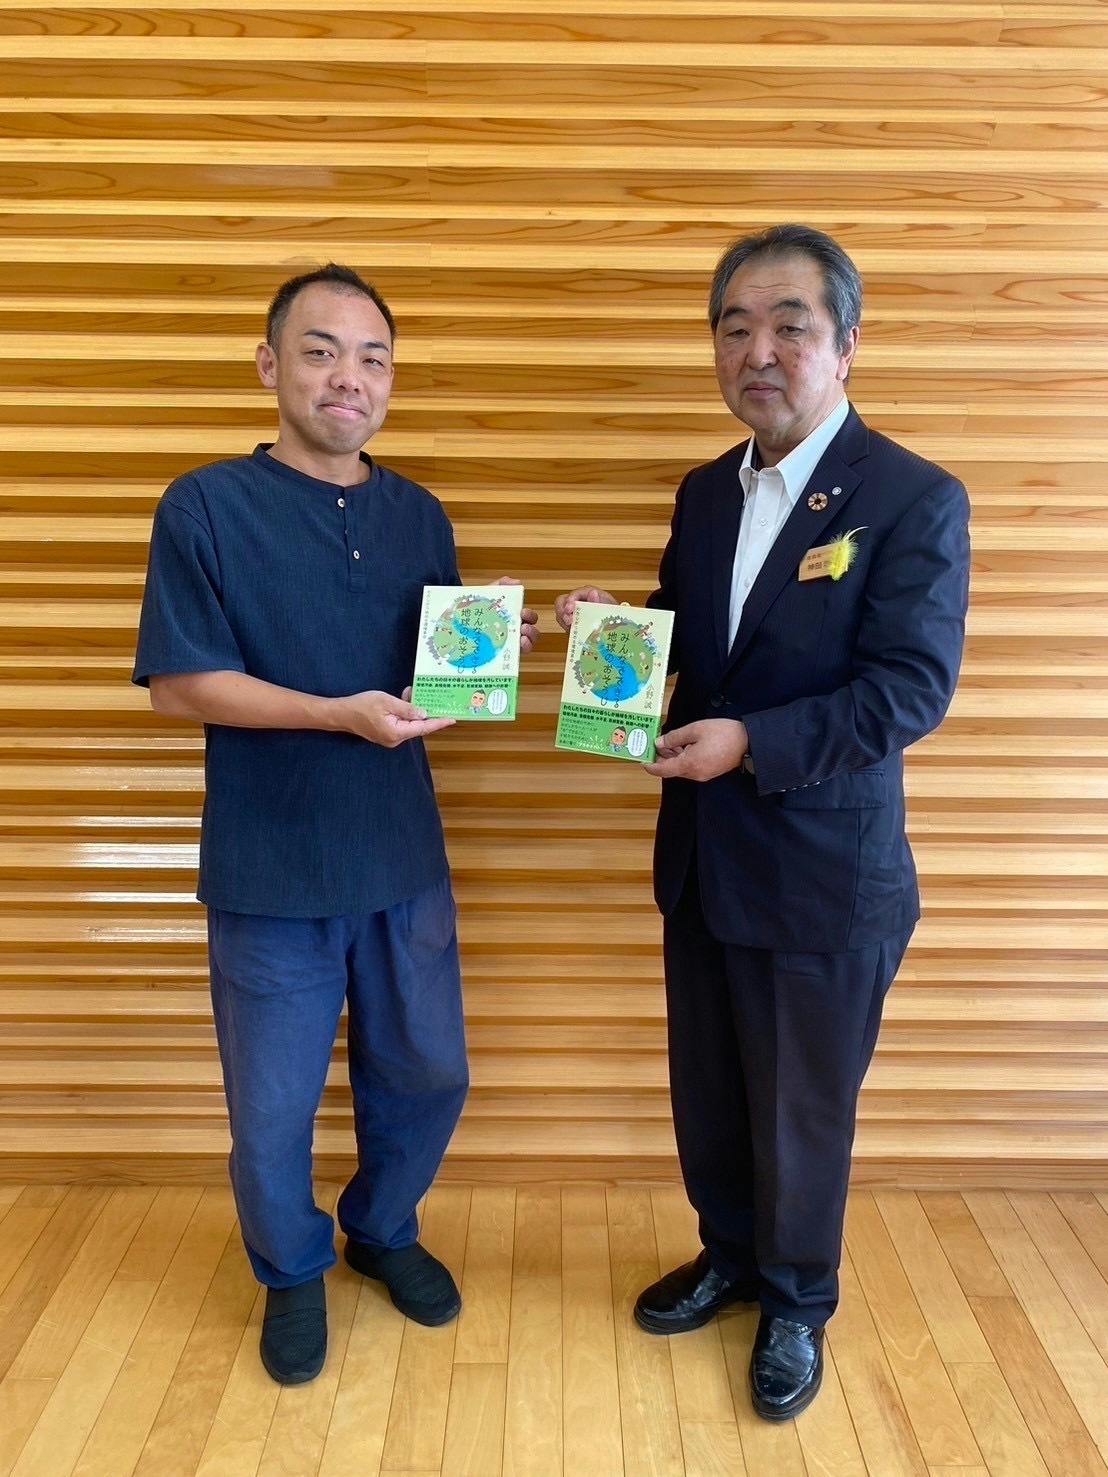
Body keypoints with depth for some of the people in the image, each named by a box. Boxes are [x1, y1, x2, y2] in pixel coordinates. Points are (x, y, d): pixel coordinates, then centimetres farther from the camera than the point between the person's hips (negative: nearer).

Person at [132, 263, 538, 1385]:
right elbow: (177, 684, -13)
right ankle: (292, 1272, 40)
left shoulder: (419, 517, 6)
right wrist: (342, 715, -22)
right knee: (272, 1111, 11)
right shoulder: (206, 506, -8)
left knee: (425, 1076, 17)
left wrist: (500, 647, -11)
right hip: (269, 875, -4)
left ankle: (382, 1231, 46)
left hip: (404, 862, 4)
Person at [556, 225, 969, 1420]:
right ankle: (729, 1255, 46)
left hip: (825, 872, -6)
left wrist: (750, 741, -27)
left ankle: (796, 1302, 39)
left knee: (803, 1109, 13)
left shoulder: (916, 499, -14)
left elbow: (912, 688, -19)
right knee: (707, 1090, 21)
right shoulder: (705, 492, 6)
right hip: (700, 857, 6)